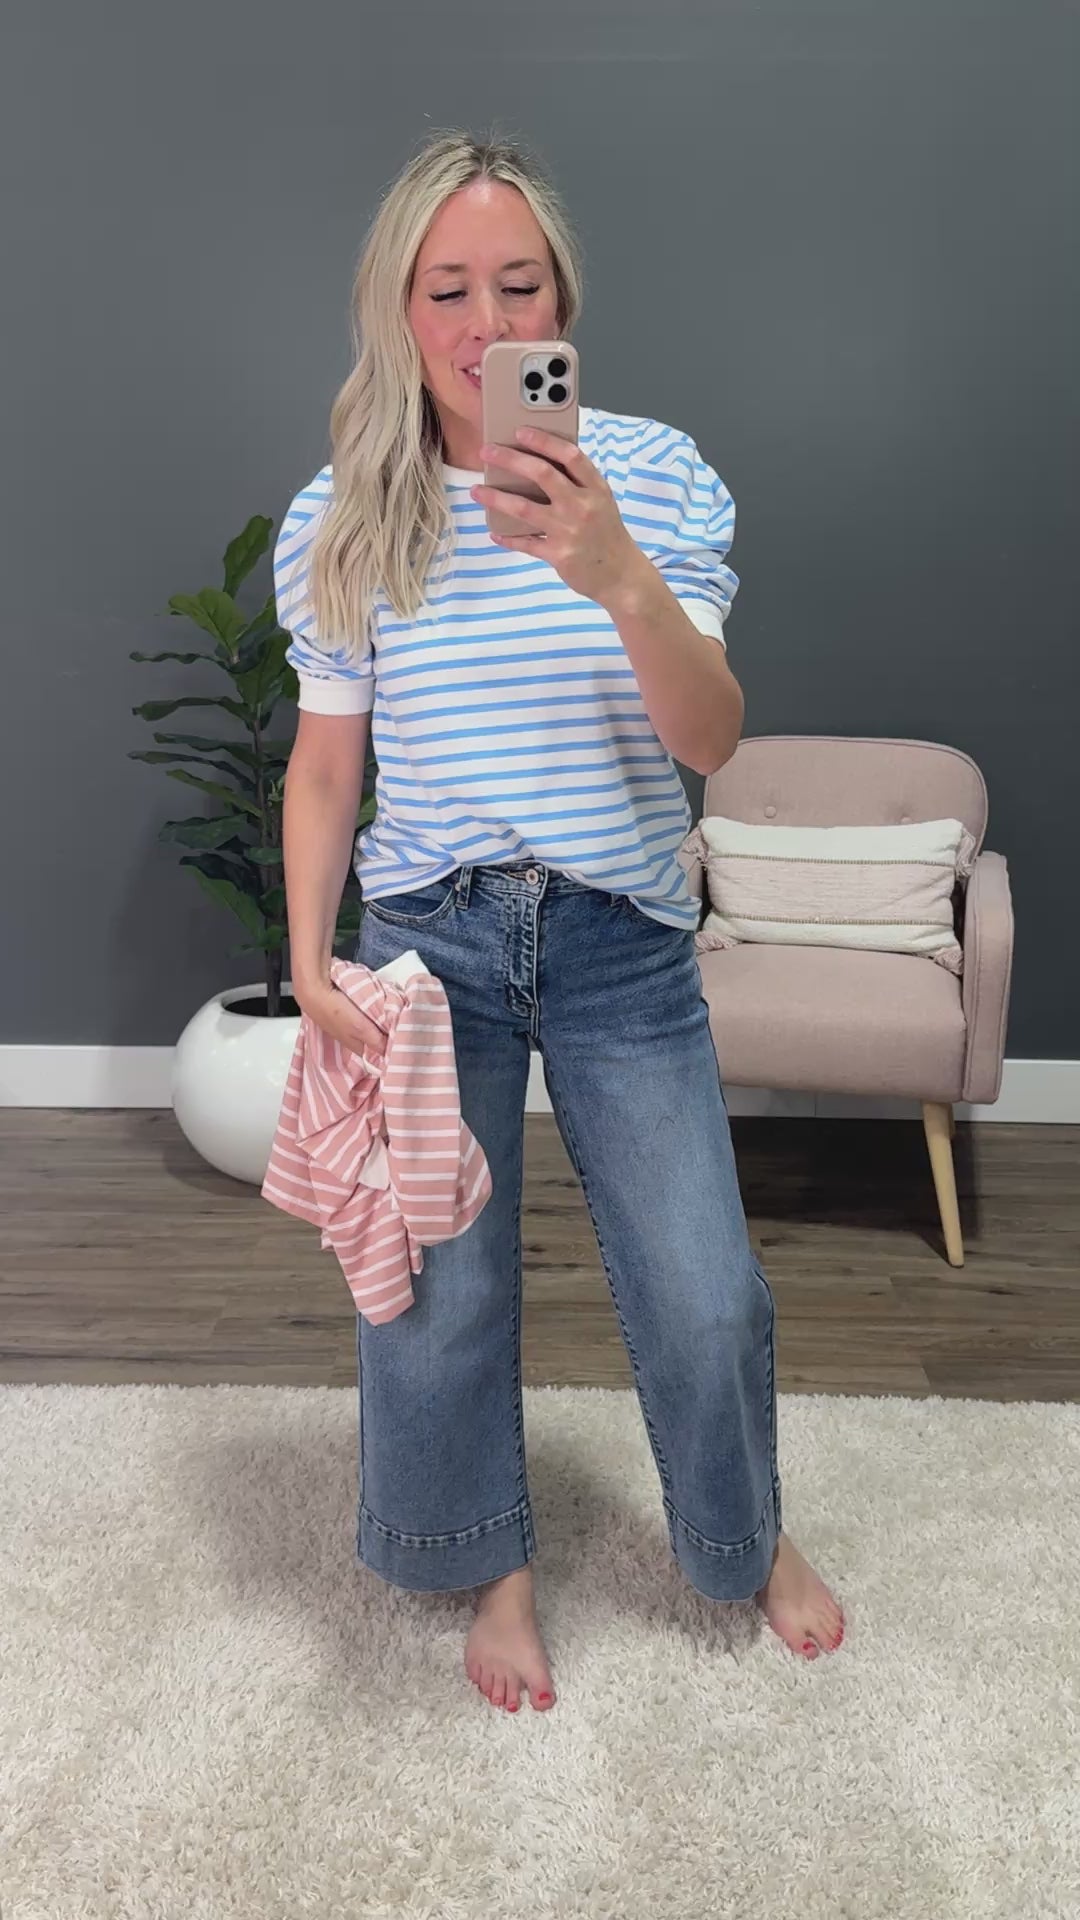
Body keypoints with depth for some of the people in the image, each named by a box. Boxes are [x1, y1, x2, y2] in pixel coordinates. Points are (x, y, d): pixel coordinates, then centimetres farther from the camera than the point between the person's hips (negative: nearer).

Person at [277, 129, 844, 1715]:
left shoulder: (656, 477, -5)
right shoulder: (338, 524, -2)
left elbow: (711, 739, -14)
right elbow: (324, 768, 5)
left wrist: (619, 580, -31)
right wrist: (309, 962, -5)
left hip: (623, 942, 0)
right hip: (431, 939, 1)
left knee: (707, 1299, 6)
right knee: (440, 1290, 10)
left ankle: (751, 1541, 38)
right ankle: (496, 1567, 38)